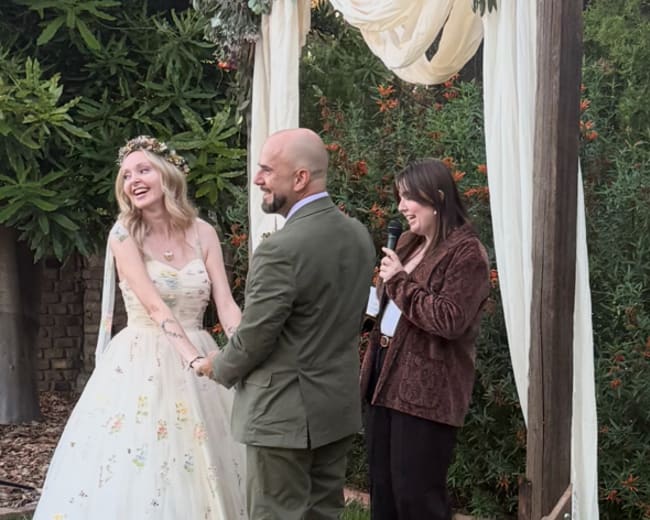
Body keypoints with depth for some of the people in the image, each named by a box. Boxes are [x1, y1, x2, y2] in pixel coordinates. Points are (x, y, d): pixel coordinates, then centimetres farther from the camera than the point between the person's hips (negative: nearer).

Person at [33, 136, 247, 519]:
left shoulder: (202, 233, 3)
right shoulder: (124, 235, -6)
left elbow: (226, 305, -3)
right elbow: (154, 306, -16)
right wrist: (194, 358, -27)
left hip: (198, 356, 3)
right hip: (142, 364, -3)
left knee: (203, 473, 6)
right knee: (134, 477, -4)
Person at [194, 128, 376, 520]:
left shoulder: (281, 249, -22)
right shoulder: (360, 235, 4)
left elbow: (254, 338, -16)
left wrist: (219, 369, 3)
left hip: (284, 412, -8)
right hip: (340, 405, 8)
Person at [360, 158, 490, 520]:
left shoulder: (466, 252, -13)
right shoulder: (409, 243, 14)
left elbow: (450, 320, -23)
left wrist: (398, 281, -17)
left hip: (426, 390, -9)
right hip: (387, 376, 9)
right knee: (383, 488, 16)